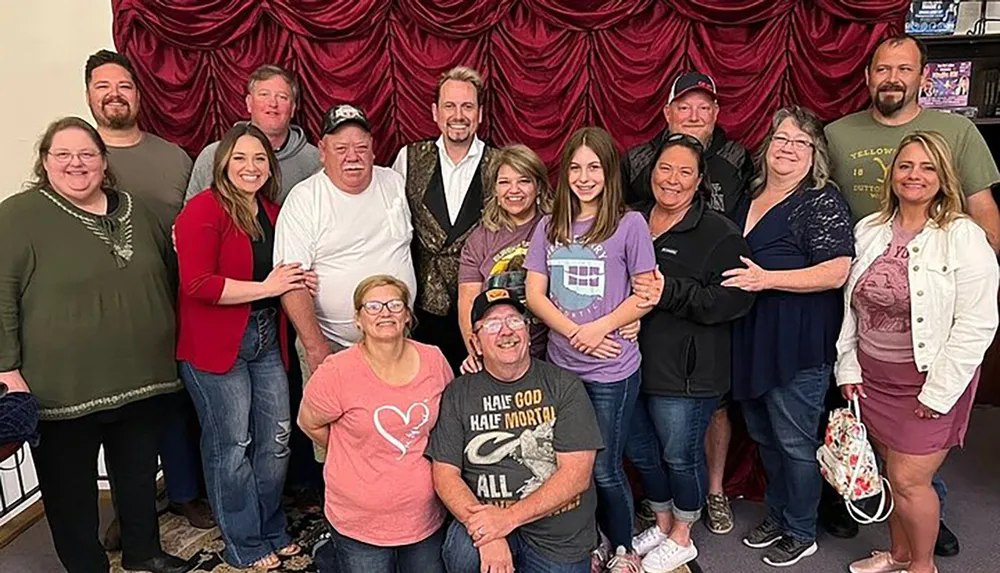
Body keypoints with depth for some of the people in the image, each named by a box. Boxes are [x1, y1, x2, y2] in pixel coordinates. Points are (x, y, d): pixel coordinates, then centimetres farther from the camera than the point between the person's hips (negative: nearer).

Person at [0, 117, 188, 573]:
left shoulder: (134, 210, 8)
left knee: (140, 473, 20)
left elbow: (167, 276, 18)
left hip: (140, 378, 5)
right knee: (71, 486, 11)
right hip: (63, 389, -5)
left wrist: (170, 345, 19)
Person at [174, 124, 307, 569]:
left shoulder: (271, 213, 10)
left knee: (276, 438, 12)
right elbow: (197, 284, -21)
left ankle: (272, 532, 33)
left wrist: (293, 282, 0)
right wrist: (265, 288, -19)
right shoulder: (203, 210, -12)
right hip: (215, 346, -7)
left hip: (266, 339, 7)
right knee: (232, 446, 4)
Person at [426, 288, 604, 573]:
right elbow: (445, 474, -3)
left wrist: (509, 517, -20)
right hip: (486, 519, 0)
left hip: (560, 538, 0)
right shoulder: (458, 394, 2)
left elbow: (577, 475, -11)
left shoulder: (564, 386, -3)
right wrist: (483, 527, -21)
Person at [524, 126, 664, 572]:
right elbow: (534, 293, 1)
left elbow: (646, 295, -5)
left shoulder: (629, 225, -6)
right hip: (560, 365, 4)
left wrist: (599, 328, -16)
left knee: (604, 469, 6)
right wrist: (573, 332, -13)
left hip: (611, 370, -4)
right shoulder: (549, 227, 6)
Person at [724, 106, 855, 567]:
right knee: (763, 436, 19)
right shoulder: (749, 198, 12)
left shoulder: (822, 201, -10)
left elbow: (837, 271, -20)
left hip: (798, 344, -7)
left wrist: (767, 279, -23)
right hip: (751, 340, 8)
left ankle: (801, 533, 26)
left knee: (795, 442, 6)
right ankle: (778, 516, 39)